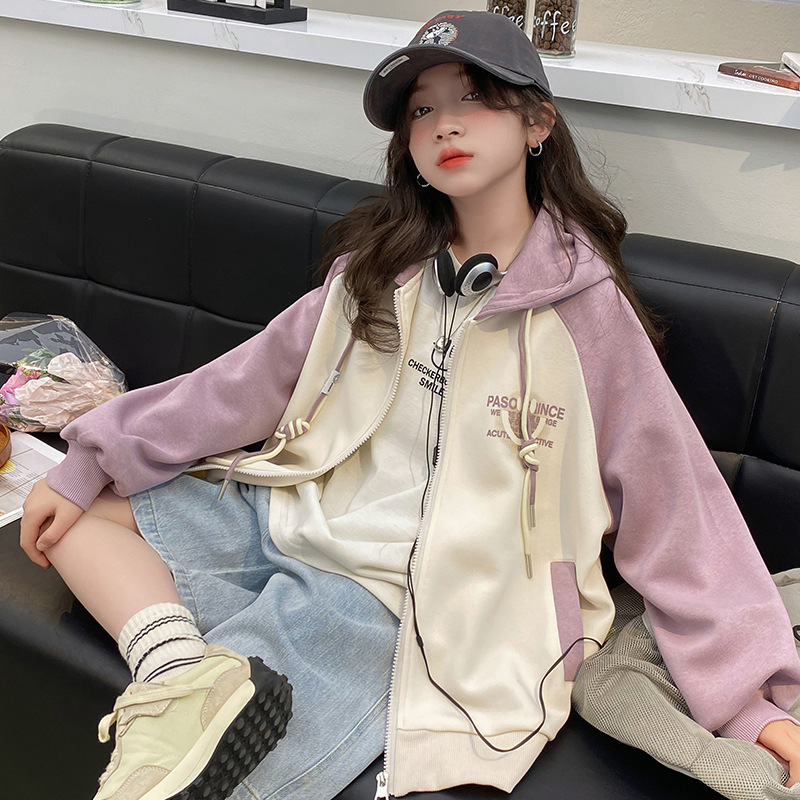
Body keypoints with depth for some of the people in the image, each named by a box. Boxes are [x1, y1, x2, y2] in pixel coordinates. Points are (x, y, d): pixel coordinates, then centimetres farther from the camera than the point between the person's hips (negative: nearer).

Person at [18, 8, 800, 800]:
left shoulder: (584, 305, -9)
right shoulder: (383, 263, 5)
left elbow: (674, 502, -8)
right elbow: (251, 379, 6)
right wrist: (87, 463, 5)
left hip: (386, 593, -7)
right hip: (286, 516, 7)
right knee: (82, 505, -3)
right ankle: (182, 673, -19)